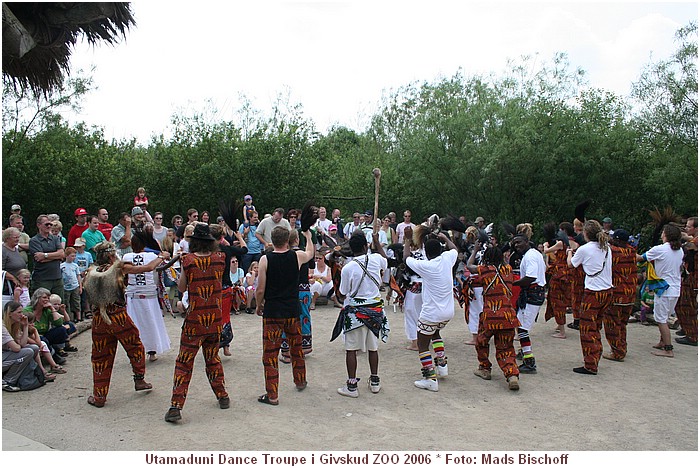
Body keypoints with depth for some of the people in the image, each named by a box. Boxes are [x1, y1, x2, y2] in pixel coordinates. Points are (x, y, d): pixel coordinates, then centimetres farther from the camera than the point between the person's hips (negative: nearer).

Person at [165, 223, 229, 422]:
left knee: (184, 363, 3)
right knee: (212, 358, 20)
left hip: (194, 320, -3)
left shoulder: (188, 260, -9)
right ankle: (222, 396, 29)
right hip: (215, 319, 3)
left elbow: (181, 288, 2)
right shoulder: (220, 258, -4)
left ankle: (176, 406, 1)